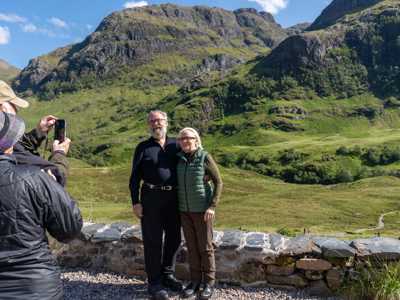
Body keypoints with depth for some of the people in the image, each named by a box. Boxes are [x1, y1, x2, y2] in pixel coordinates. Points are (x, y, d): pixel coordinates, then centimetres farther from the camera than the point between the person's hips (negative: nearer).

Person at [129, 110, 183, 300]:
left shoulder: (175, 145, 9)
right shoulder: (143, 147, 3)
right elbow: (135, 177, 1)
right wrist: (135, 202, -6)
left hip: (173, 197, 4)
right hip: (151, 198, -3)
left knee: (174, 238, 12)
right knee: (153, 241, 3)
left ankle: (167, 275, 32)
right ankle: (154, 282, 18)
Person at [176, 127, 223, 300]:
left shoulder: (205, 158, -12)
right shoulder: (179, 159, 2)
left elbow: (218, 182, -10)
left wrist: (212, 206, -17)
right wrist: (177, 205, 11)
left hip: (203, 209, -5)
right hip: (185, 209, 5)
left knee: (205, 246, 4)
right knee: (191, 246, 11)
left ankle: (208, 282, 19)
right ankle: (195, 281, 24)